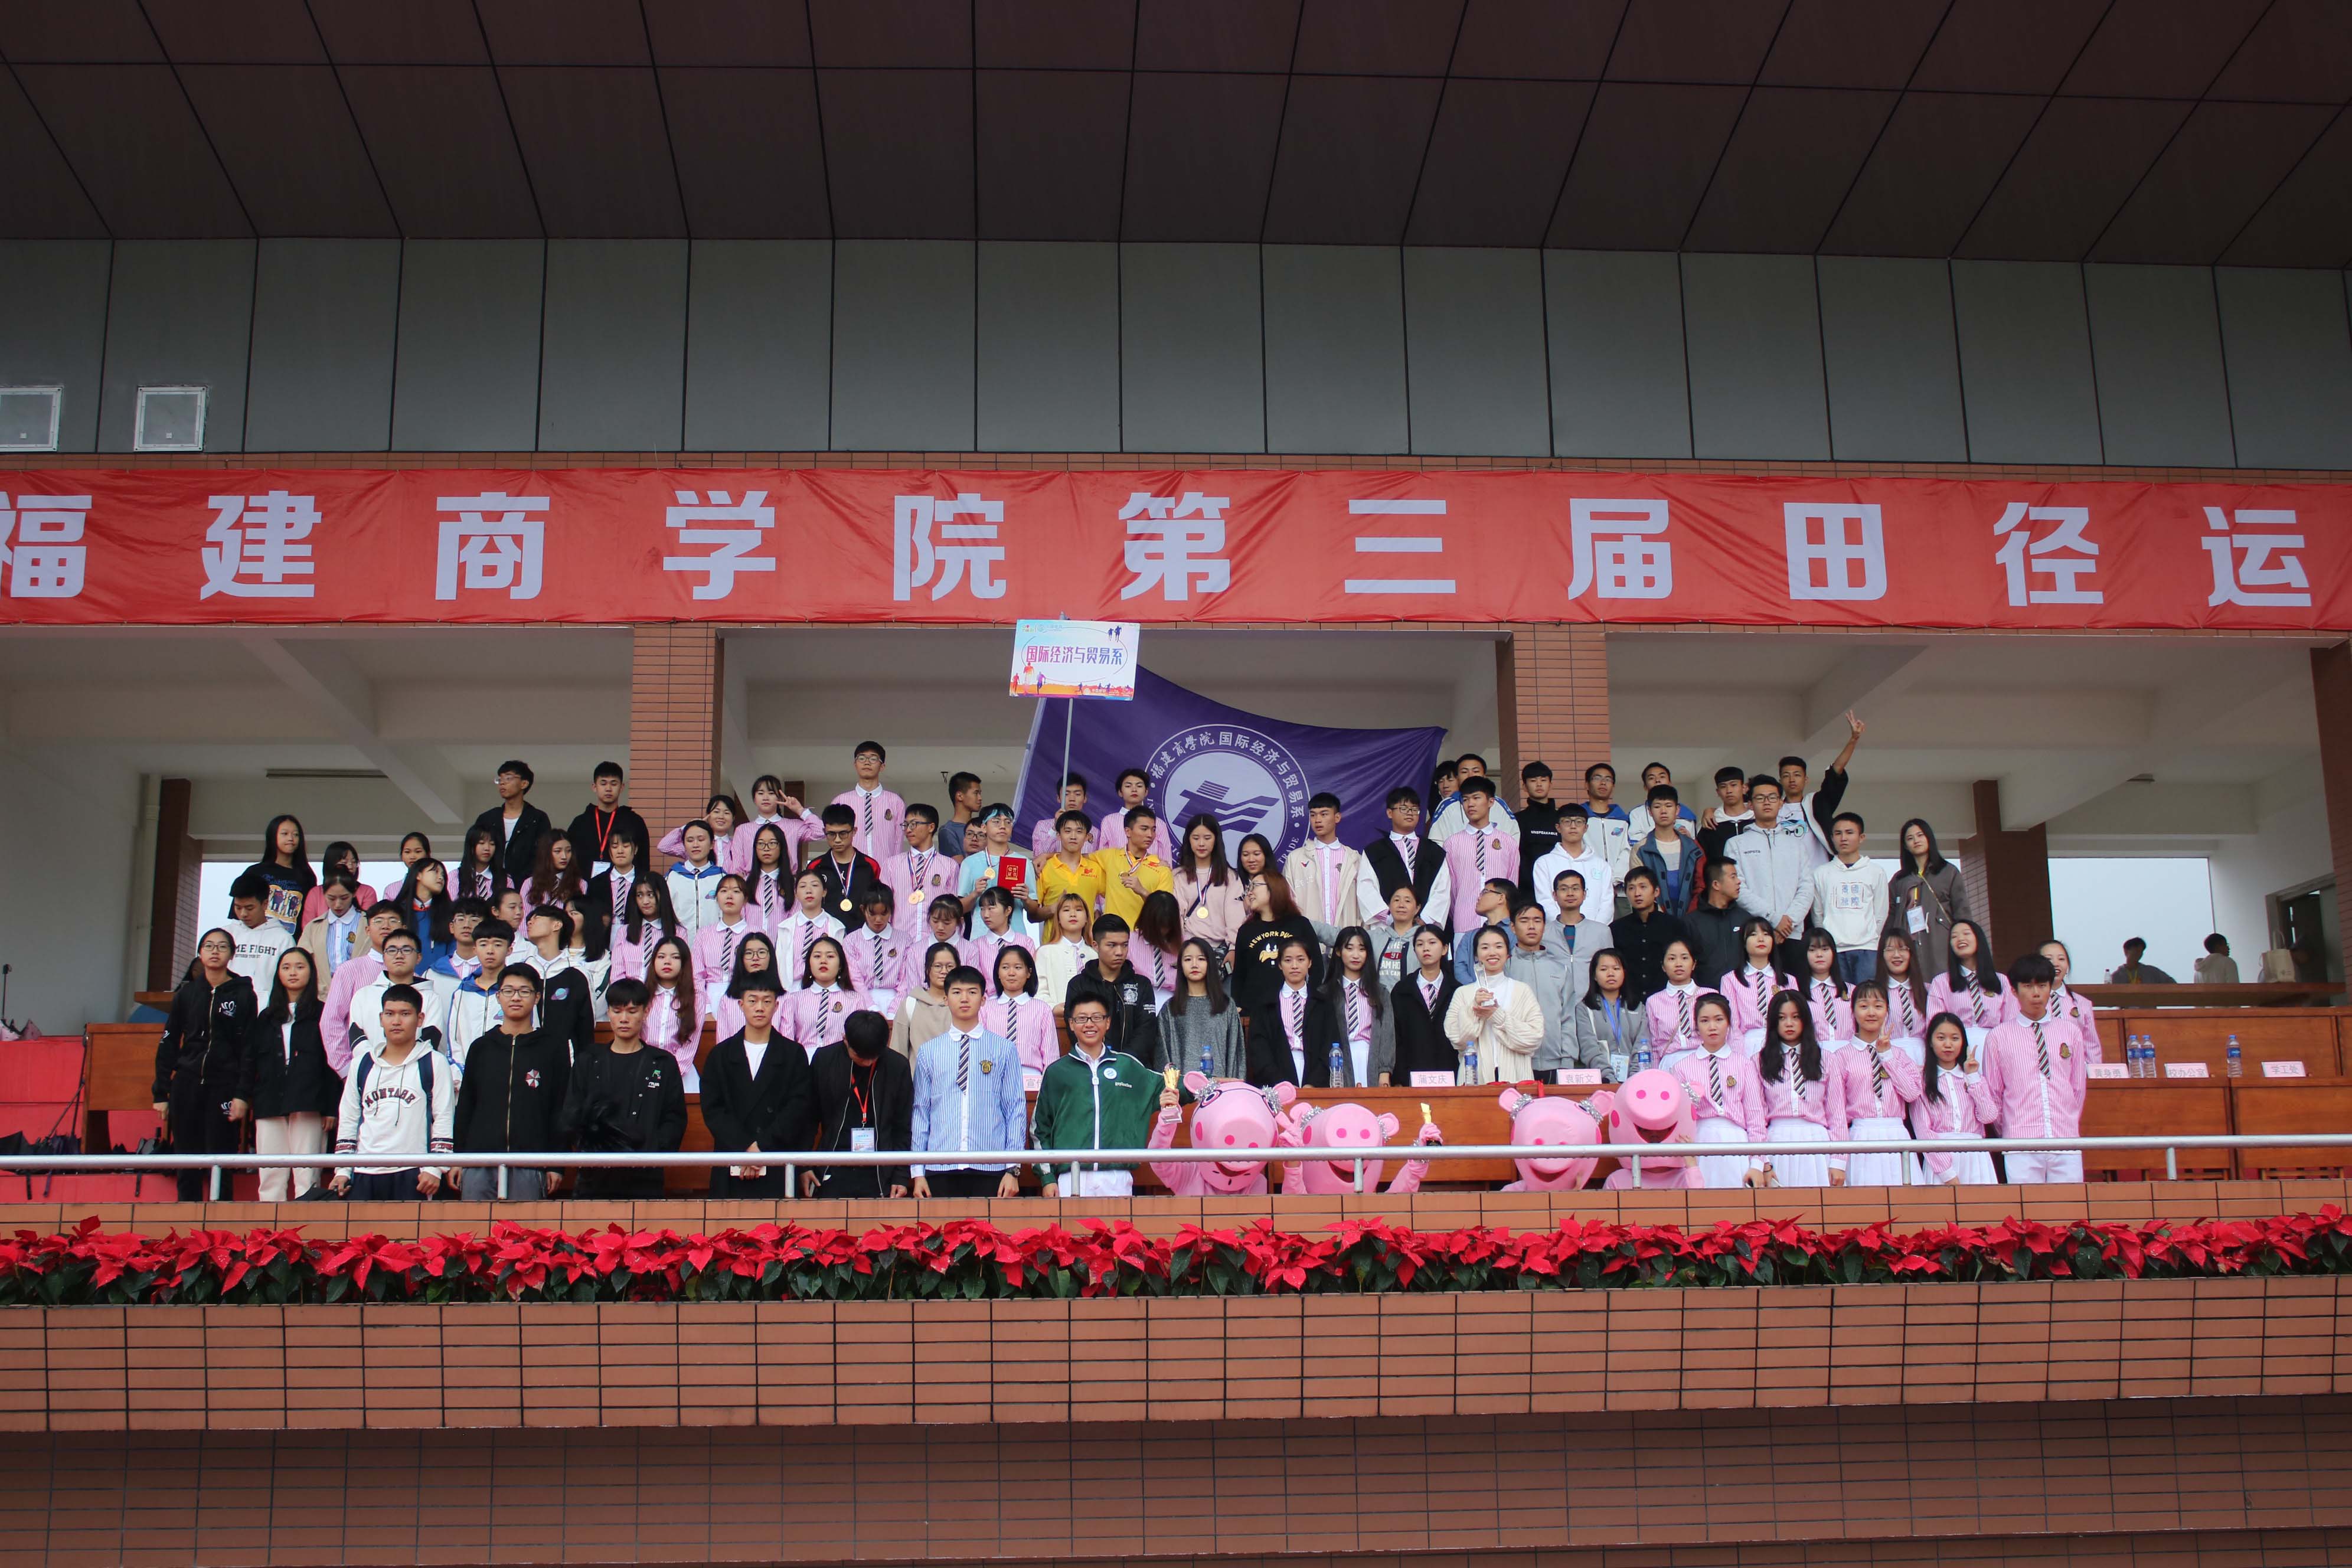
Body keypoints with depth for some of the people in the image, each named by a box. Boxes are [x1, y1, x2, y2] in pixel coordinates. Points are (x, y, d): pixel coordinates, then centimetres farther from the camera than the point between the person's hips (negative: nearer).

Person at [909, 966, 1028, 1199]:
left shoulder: (1004, 1049, 5)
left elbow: (1017, 1110, 4)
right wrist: (918, 1172, 4)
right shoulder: (929, 1052, 9)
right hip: (940, 1170, 1)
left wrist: (1013, 1170, -2)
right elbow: (920, 1111, 9)